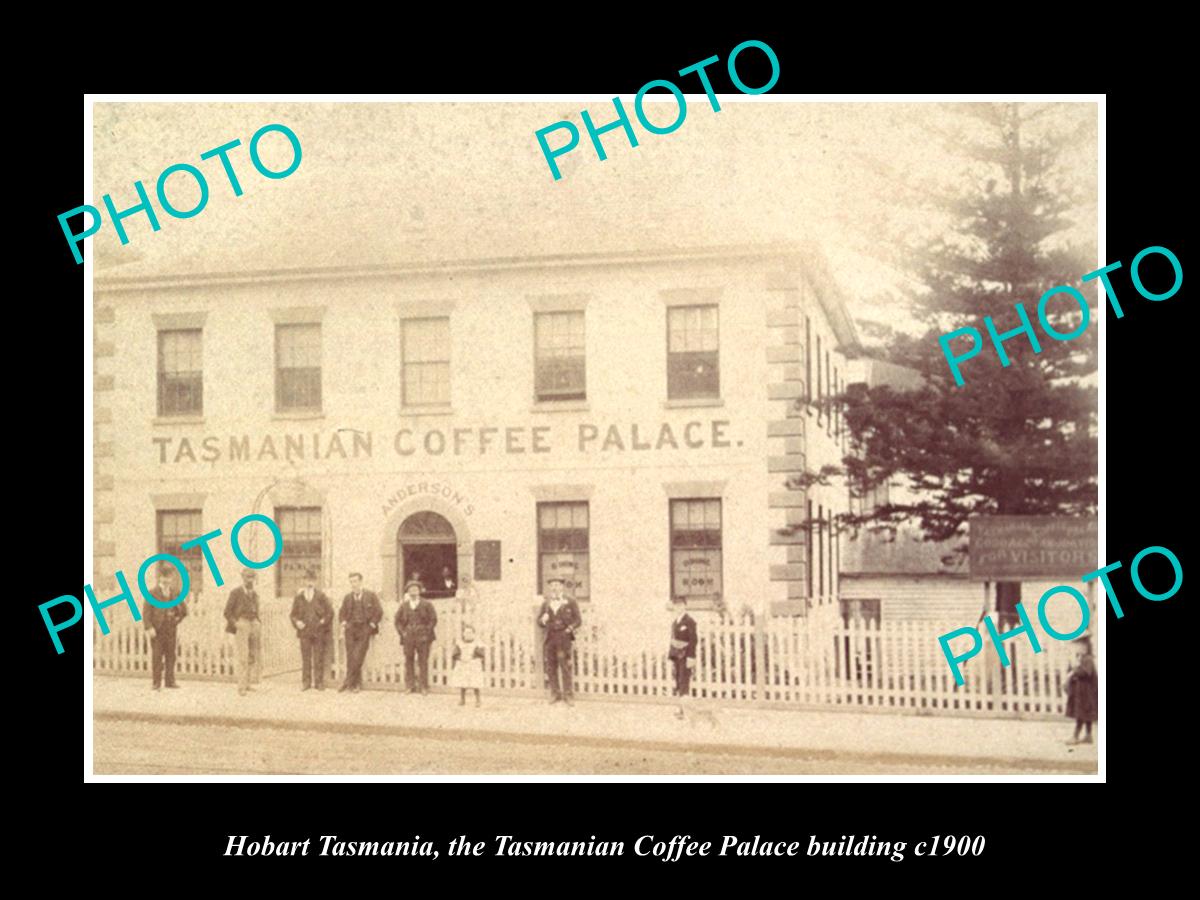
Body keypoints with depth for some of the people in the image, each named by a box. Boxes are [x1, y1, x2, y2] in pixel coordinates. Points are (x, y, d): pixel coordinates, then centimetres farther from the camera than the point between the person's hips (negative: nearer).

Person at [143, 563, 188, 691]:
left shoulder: (175, 591, 9)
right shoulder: (153, 592, -3)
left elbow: (183, 610, 21)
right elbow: (146, 611, -7)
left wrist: (177, 619, 11)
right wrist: (149, 628, -15)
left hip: (171, 628, 4)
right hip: (157, 629, -4)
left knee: (171, 655, 4)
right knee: (157, 656, -3)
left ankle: (170, 681, 9)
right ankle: (157, 682, 1)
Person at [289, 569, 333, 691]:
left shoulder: (321, 596, 1)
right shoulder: (299, 597, 6)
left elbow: (330, 611, 3)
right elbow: (294, 614, 13)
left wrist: (323, 622, -6)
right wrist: (297, 622, -4)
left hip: (318, 632, -1)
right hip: (304, 631, 1)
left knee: (319, 659, 2)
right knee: (305, 658, 2)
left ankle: (319, 682, 7)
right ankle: (306, 682, 7)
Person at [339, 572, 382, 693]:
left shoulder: (371, 596, 3)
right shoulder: (347, 598, 12)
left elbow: (379, 611, 4)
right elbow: (342, 613, 21)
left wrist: (372, 624, -4)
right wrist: (344, 623, 3)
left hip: (364, 630, -3)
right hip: (351, 630, 3)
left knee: (357, 657, -12)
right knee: (350, 658, -1)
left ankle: (348, 682, -8)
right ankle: (356, 684, 8)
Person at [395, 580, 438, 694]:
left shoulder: (426, 604, 3)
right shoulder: (404, 605, 9)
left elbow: (433, 619, 3)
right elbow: (398, 620, 14)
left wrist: (427, 632, -5)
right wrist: (402, 632, 2)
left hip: (422, 637, -2)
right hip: (408, 637, 2)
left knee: (423, 661, -2)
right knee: (408, 661, 1)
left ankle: (423, 687, 3)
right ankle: (410, 686, 7)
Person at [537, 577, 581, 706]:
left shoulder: (570, 604, 2)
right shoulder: (546, 605, 10)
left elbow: (578, 620, 3)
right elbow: (539, 621, 13)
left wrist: (570, 628, -13)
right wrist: (543, 620, -10)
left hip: (564, 638, -3)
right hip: (550, 638, 3)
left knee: (565, 666, -6)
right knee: (551, 666, 2)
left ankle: (567, 695, 1)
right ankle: (555, 694, 12)